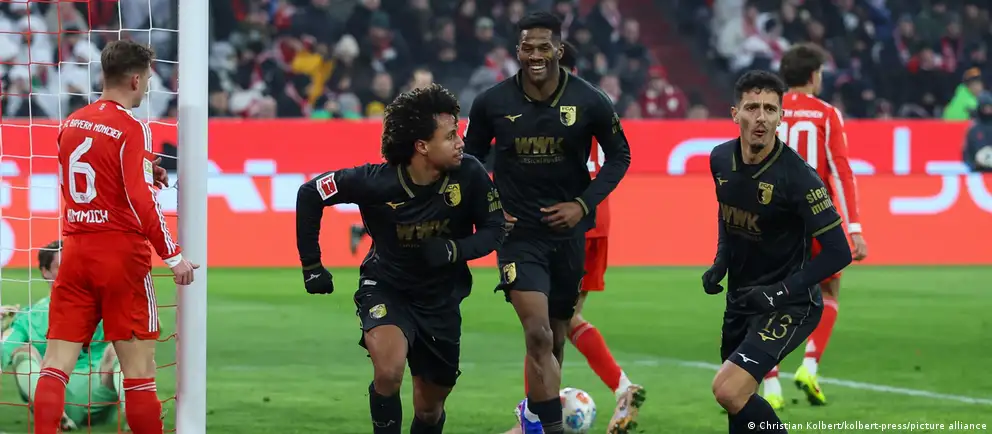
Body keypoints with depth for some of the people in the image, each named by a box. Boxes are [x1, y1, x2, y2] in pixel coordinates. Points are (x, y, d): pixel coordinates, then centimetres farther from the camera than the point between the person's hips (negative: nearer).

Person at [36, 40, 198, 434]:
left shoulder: (71, 125, 9)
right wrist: (174, 256, -11)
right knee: (138, 368, 2)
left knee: (56, 364, 1)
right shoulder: (131, 130, -11)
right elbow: (141, 203, -18)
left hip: (75, 253, 5)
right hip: (122, 256, -5)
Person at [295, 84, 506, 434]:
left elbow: (494, 229, -7)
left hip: (441, 298, 3)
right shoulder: (376, 182, -24)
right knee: (388, 371, -31)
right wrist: (311, 266, -7)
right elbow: (309, 195, -11)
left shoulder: (469, 176, -20)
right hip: (386, 287, -3)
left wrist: (454, 250, -27)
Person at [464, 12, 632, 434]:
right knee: (539, 336, -18)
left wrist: (584, 204, -6)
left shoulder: (589, 102, -7)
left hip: (568, 230, 2)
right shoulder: (492, 102, -6)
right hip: (518, 231, -2)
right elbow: (472, 157, 10)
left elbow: (619, 155, 6)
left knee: (556, 337, 14)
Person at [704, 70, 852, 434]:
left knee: (729, 390, -24)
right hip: (741, 297, 7)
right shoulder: (721, 159, -3)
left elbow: (838, 253, -20)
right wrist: (720, 263, 4)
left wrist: (781, 292, -23)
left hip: (789, 305, -7)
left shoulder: (797, 177, -23)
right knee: (736, 397, 18)